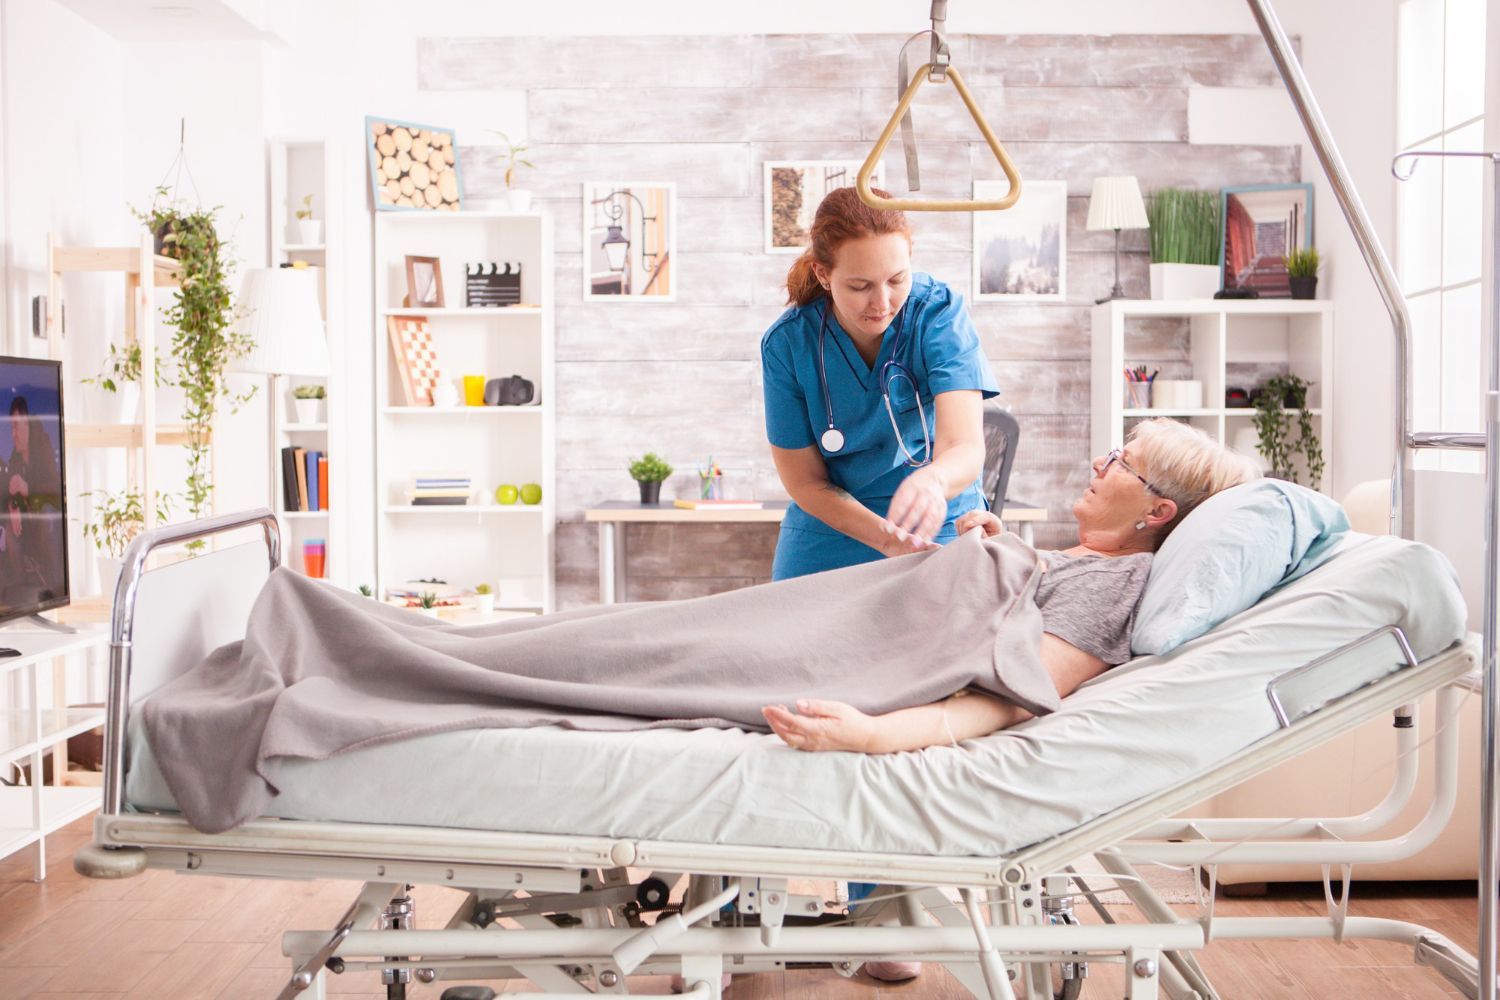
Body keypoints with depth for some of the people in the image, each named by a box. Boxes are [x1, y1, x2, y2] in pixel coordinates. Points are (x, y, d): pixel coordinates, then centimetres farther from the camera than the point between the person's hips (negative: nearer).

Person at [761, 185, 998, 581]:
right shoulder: (786, 344, -17)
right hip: (827, 537, 1)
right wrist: (884, 537, -25)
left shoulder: (940, 313, -19)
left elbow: (966, 447, -30)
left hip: (939, 532, -1)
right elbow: (804, 481, -10)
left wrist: (933, 481, -54)